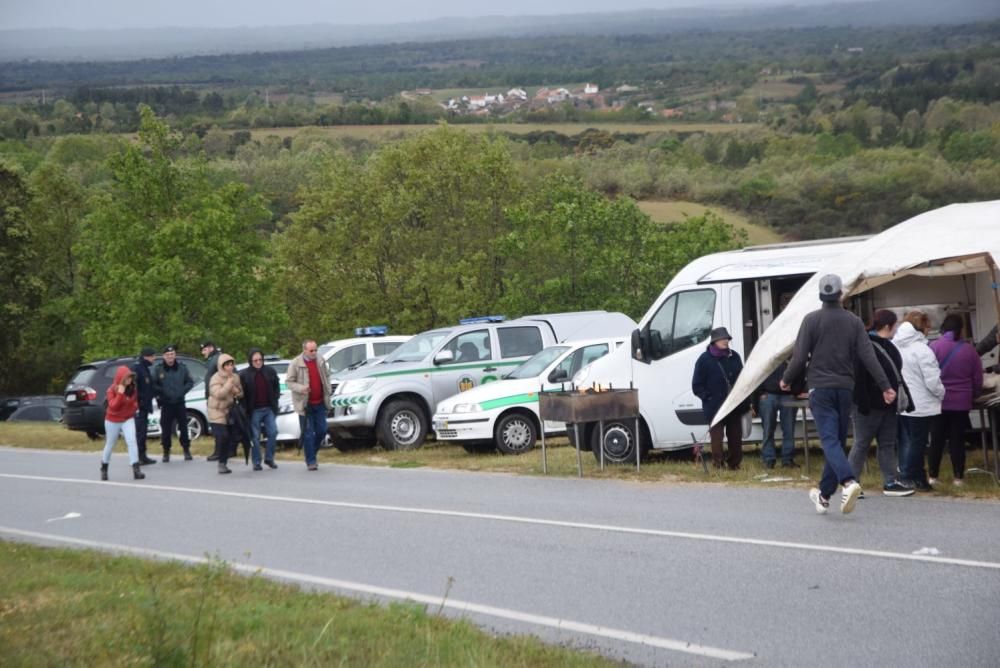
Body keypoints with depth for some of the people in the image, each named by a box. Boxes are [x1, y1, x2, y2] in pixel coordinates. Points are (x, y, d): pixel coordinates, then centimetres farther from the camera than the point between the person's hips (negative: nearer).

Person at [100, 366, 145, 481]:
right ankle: (104, 468, 33)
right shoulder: (112, 390, -17)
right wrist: (120, 394, -34)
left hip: (128, 419, 2)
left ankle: (136, 469, -23)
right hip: (113, 420, -2)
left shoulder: (132, 389, -4)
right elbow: (113, 406, -28)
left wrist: (135, 406, -5)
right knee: (110, 445, 12)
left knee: (132, 441, -17)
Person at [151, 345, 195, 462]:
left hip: (180, 403, 1)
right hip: (166, 404, -1)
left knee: (183, 427, 3)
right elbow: (153, 384, -1)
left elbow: (190, 382, 8)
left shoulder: (182, 367, 1)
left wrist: (183, 391, -4)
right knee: (166, 429, 0)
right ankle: (166, 452, 13)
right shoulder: (158, 368, -5)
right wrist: (160, 393, -8)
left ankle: (186, 450, 16)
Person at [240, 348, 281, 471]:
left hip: (269, 409, 3)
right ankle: (257, 462, 8)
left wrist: (275, 398, 6)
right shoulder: (244, 374, -6)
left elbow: (276, 386, 16)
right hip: (254, 410, -3)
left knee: (273, 433, -2)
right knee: (255, 436, 1)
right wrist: (246, 407, -8)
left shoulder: (270, 371, 4)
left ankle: (269, 458, 14)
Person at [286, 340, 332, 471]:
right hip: (305, 404, -5)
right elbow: (288, 381, -7)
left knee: (322, 430, 6)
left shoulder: (321, 361, 5)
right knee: (308, 434, -3)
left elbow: (327, 376, 18)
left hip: (320, 403, 5)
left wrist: (328, 390, 6)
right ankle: (311, 461, 3)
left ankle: (312, 452, 28)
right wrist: (300, 388, -23)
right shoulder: (296, 364, -9)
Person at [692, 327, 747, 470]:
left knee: (735, 437, 10)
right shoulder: (705, 359, -5)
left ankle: (735, 464, 22)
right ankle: (718, 465, 0)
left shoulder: (734, 357, 8)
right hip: (715, 408, -4)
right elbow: (697, 386, -4)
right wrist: (709, 398, -12)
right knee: (717, 438, -4)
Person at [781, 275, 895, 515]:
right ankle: (824, 494, 18)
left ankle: (849, 481, -33)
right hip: (845, 388, 3)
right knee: (838, 440, 12)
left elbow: (800, 357, -6)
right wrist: (885, 386, -1)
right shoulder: (853, 321, 4)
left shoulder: (811, 320, -4)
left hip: (820, 388, -3)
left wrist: (786, 380, 9)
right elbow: (868, 356, -2)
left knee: (829, 439, -10)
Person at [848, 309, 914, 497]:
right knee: (861, 444, -2)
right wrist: (862, 404, -26)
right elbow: (859, 377, -22)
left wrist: (904, 400, 14)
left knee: (888, 444, 11)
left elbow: (896, 375, 19)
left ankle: (891, 482, 17)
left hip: (888, 404, 9)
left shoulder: (887, 346, 13)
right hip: (870, 405, -9)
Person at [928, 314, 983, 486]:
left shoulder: (933, 347, -9)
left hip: (938, 401, -1)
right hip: (961, 402, 1)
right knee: (958, 439, 7)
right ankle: (958, 476, 8)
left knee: (936, 439, 8)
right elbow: (978, 380, 4)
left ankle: (932, 475, 11)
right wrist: (971, 395, 22)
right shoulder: (969, 350, -3)